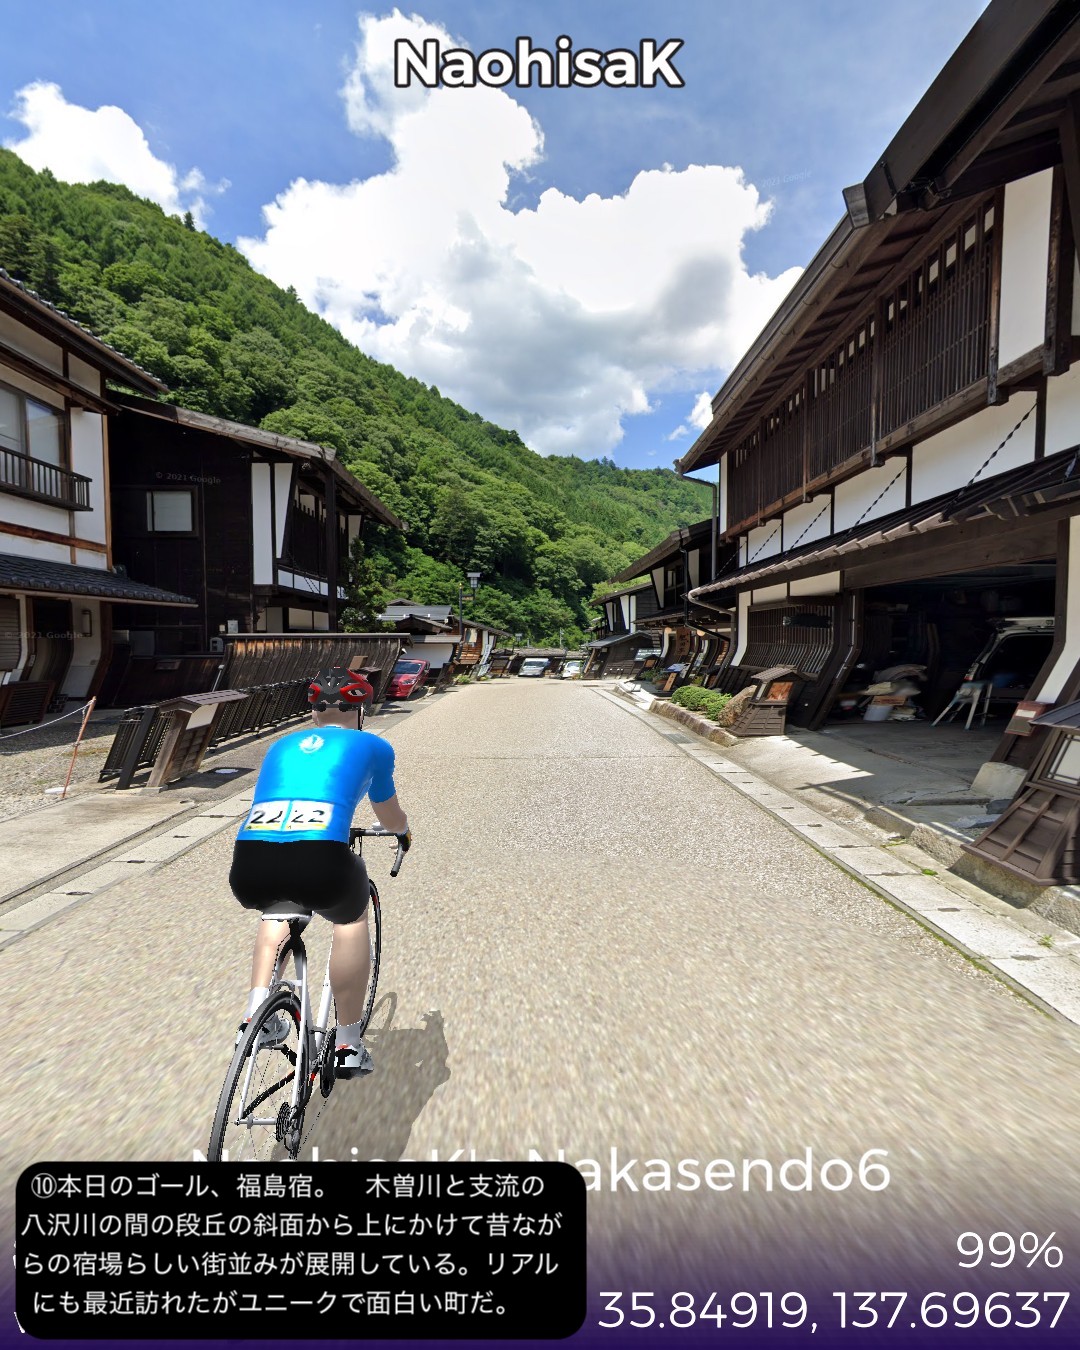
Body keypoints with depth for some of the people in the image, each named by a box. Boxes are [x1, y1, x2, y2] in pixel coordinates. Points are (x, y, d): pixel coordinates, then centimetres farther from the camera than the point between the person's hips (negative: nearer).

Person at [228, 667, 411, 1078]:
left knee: (277, 905, 40)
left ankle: (257, 1014, 27)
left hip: (249, 868, 4)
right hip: (319, 863, -4)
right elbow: (390, 818, 36)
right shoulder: (371, 746, 21)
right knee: (352, 917, 31)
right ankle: (347, 1044, 31)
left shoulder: (282, 745, 30)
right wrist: (404, 833, 60)